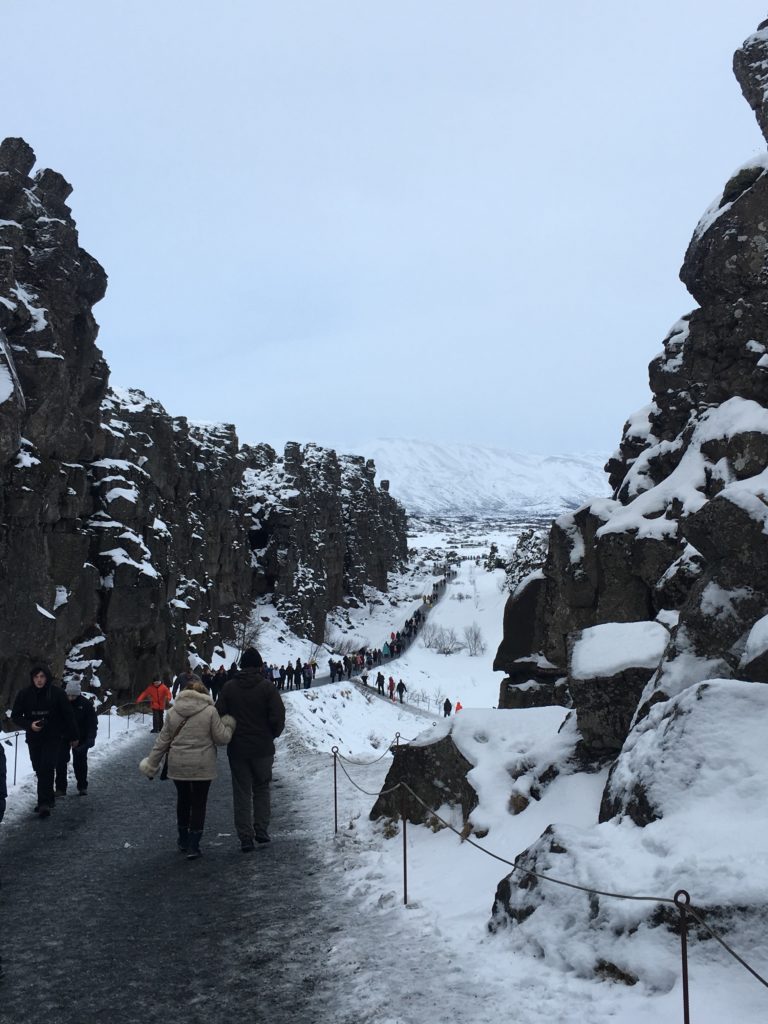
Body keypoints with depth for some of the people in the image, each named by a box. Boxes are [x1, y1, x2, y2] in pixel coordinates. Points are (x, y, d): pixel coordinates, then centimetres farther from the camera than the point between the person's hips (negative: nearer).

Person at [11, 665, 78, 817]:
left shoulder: (57, 693, -9)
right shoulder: (24, 694, -3)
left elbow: (68, 716, -1)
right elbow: (15, 716, 3)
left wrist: (73, 736, 4)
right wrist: (29, 725, -16)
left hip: (53, 737, -3)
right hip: (33, 739, 3)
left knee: (46, 769, -14)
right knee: (39, 770, 8)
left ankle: (44, 803, -13)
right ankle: (48, 800, 23)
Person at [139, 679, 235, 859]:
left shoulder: (173, 712, 1)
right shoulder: (210, 711, -10)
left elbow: (162, 741, 4)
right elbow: (222, 738, -7)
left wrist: (152, 764, 13)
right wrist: (229, 724, 12)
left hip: (178, 766, 3)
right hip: (202, 766, -3)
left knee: (183, 800, 21)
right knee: (198, 804, 7)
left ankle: (184, 841, 33)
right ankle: (193, 846, 6)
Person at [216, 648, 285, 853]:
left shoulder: (229, 687, -2)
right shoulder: (267, 687, -9)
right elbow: (278, 718, -13)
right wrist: (272, 735, 6)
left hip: (237, 749, 1)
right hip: (263, 749, -1)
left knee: (241, 793, 8)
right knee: (261, 789, 17)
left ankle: (246, 837, 6)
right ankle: (261, 832, 11)